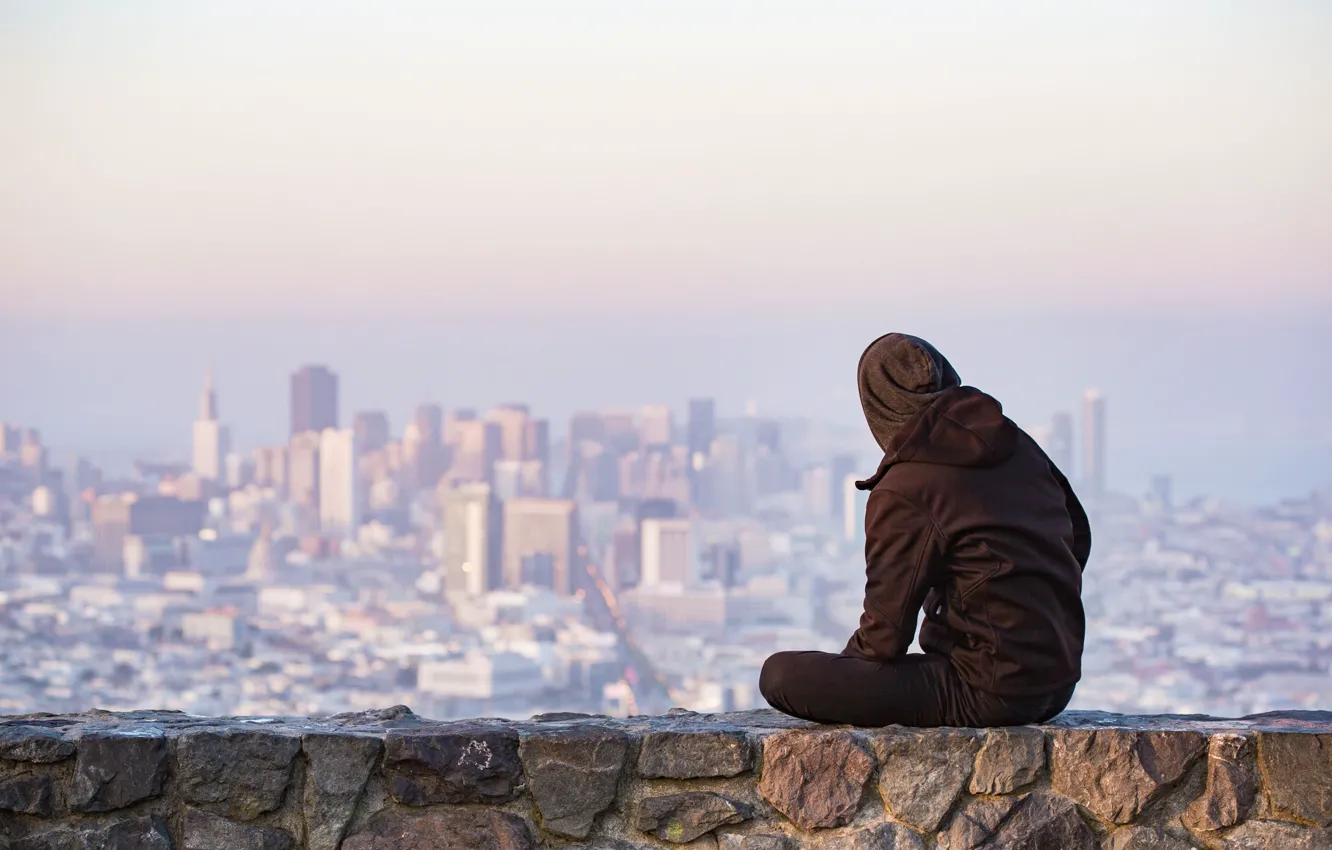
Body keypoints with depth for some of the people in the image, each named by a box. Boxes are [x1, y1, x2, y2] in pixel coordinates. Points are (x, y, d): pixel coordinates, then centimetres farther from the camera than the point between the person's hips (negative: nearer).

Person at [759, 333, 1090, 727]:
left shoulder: (902, 492, -13)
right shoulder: (1019, 446, 6)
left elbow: (883, 637, -10)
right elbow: (1079, 538, 20)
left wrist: (848, 659, 12)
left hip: (988, 695, -8)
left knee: (780, 676, -11)